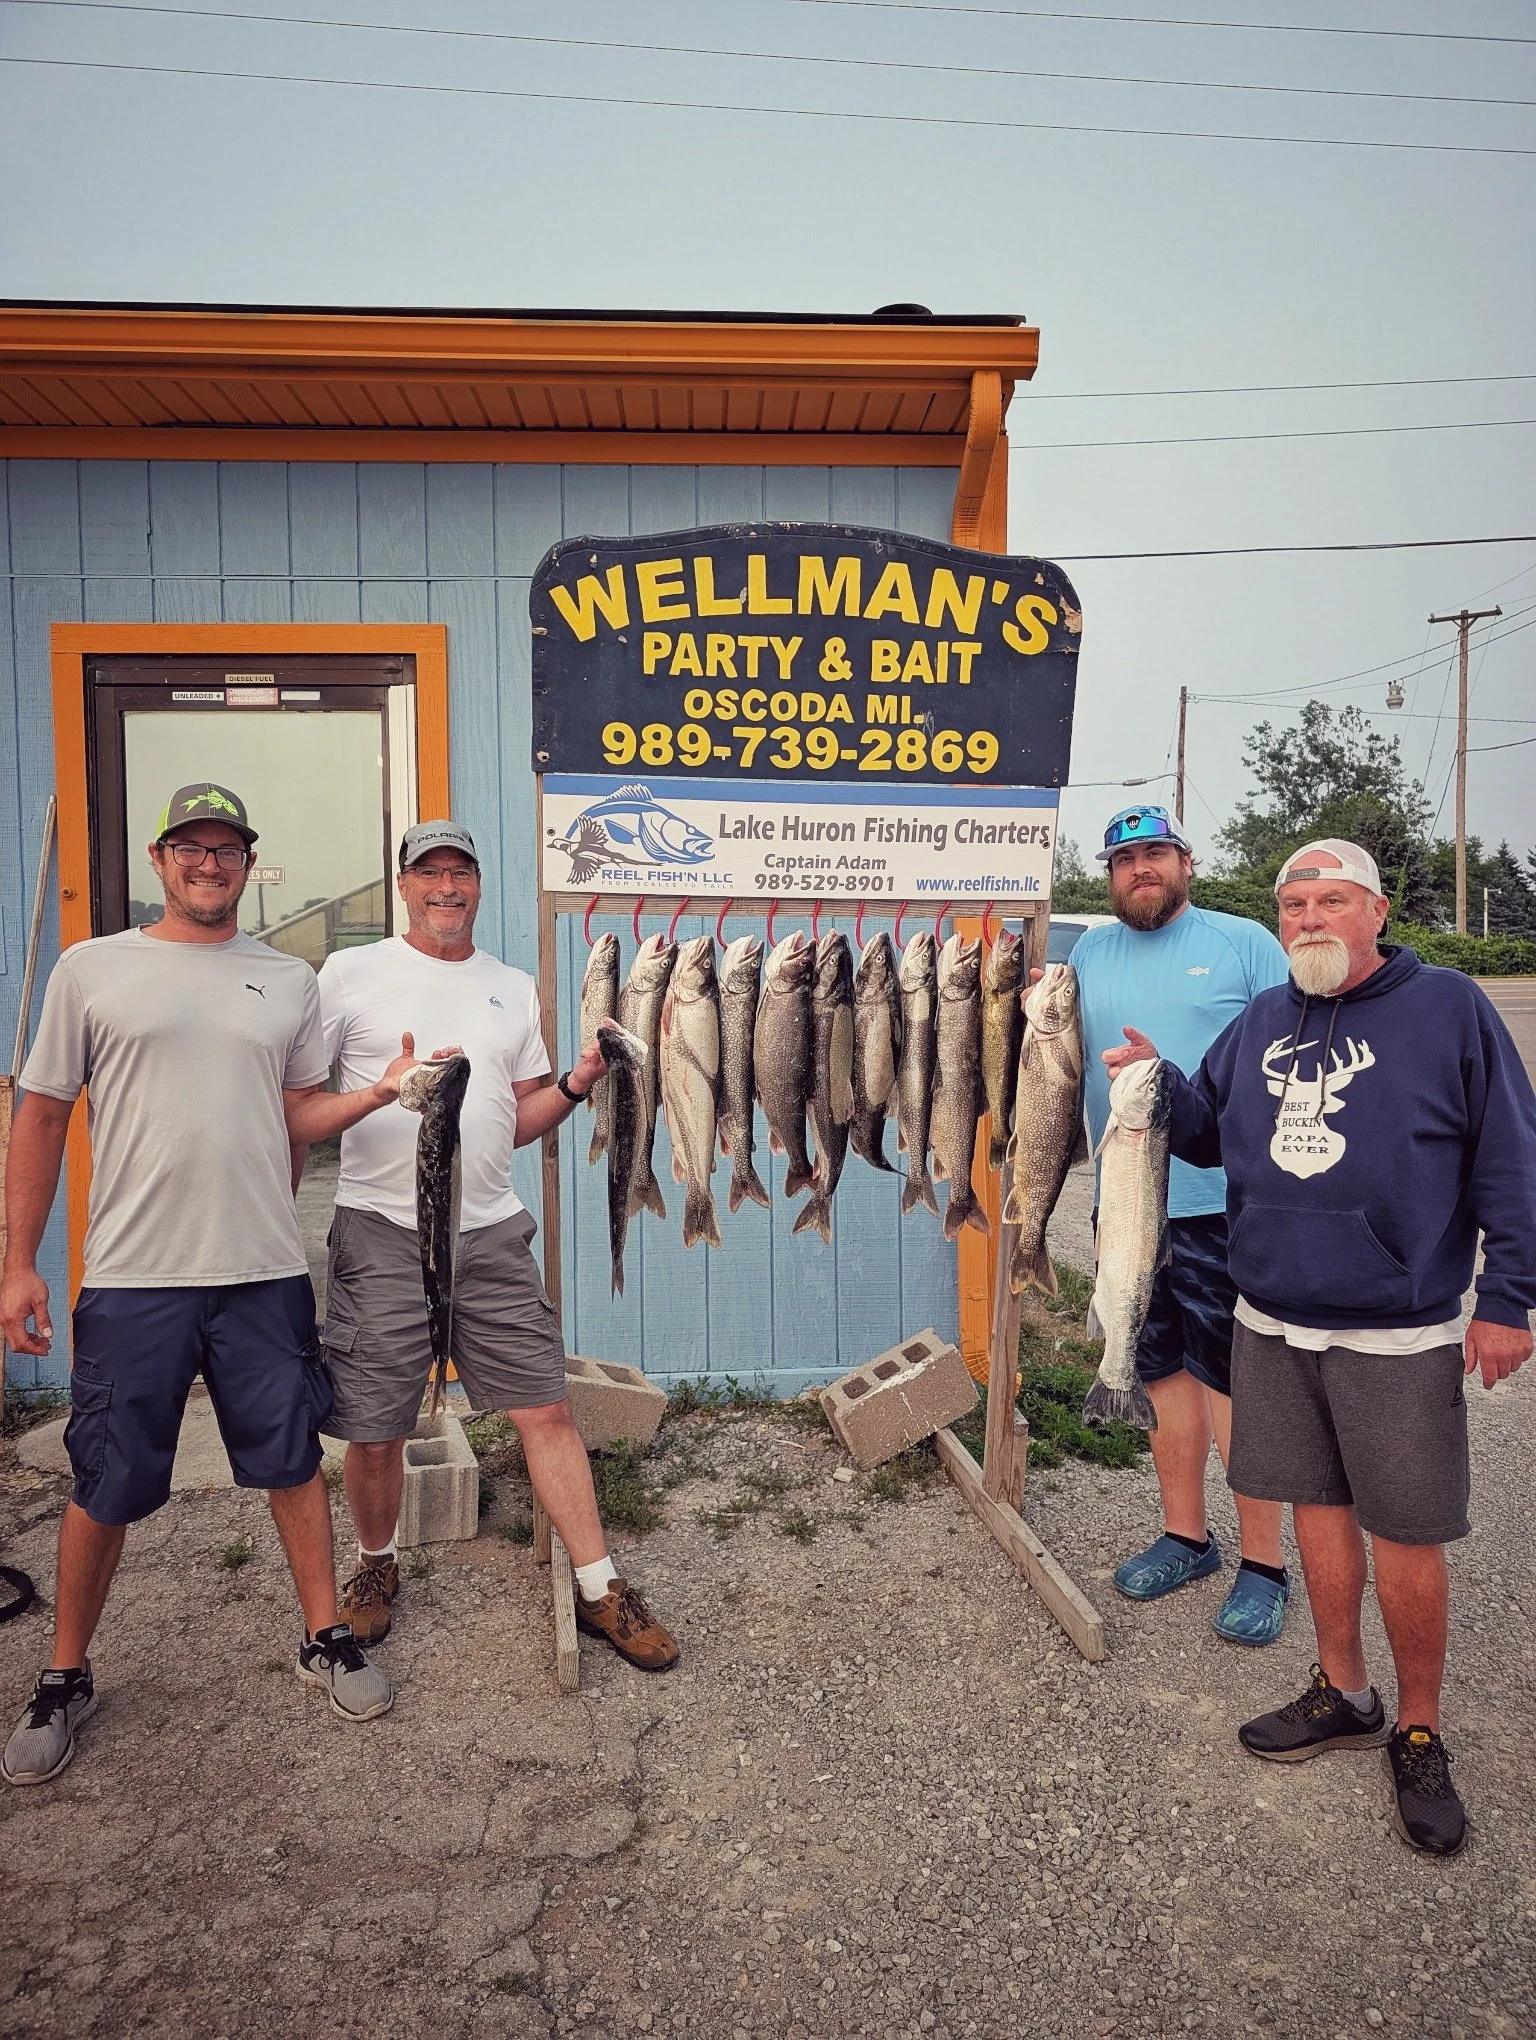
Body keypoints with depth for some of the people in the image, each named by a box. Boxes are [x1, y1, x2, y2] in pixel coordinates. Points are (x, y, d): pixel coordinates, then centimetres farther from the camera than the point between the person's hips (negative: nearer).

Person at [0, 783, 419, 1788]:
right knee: (104, 1487, 10)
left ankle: (327, 1639, 28)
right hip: (131, 1280, -1)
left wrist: (380, 1091, -8)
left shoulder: (291, 982, 8)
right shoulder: (92, 969, 2)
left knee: (294, 1459, 11)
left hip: (264, 1273, 2)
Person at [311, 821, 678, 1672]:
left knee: (546, 1410, 2)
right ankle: (376, 1565, 35)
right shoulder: (351, 972, 2)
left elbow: (518, 1122, 14)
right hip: (380, 1232, -2)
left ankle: (598, 1589, 14)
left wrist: (578, 1081, -2)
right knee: (373, 1431, 7)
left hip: (491, 1232, 3)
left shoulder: (513, 988, 13)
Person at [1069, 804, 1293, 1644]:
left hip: (1224, 1203, -4)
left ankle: (1262, 1565, 16)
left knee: (1234, 1381, 1)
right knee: (1163, 1372, 15)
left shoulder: (1244, 944, 0)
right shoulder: (1089, 952, 12)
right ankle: (1186, 1535, 31)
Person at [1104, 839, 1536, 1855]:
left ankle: (1419, 1734, 25)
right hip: (1274, 1323, 5)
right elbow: (1210, 1133, 17)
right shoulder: (1260, 1023, 9)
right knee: (1318, 1505, 15)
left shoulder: (1449, 1008, -5)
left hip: (1399, 1337, -4)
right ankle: (1344, 1693, 34)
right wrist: (1162, 1085, -2)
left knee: (1406, 1536, 4)